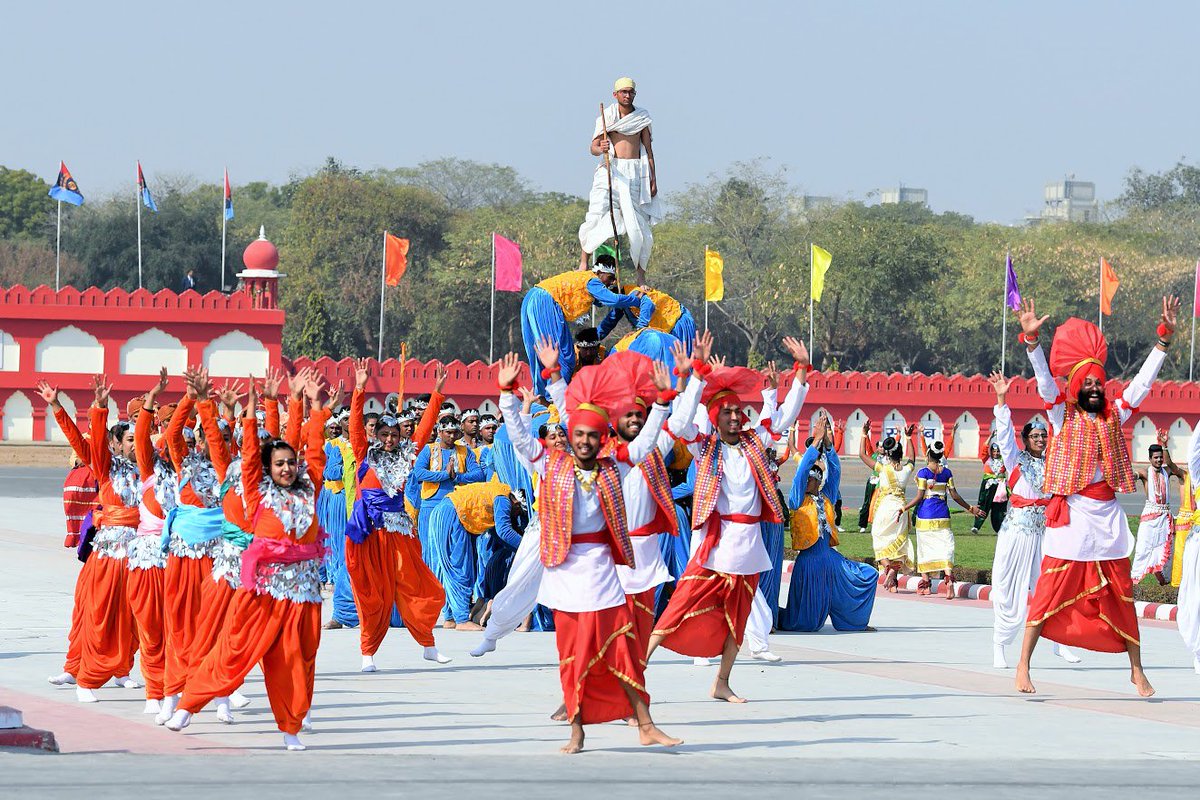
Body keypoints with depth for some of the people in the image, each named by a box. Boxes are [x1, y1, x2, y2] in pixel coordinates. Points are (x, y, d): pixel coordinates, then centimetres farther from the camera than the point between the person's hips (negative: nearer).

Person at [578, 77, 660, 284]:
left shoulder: (642, 117, 9)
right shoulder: (606, 117, 5)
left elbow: (648, 150, 11)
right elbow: (593, 147, 1)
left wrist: (653, 178, 5)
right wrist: (600, 149, -24)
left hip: (635, 172, 1)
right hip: (611, 170, -1)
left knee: (639, 223, -3)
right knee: (597, 215, -12)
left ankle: (641, 274, 2)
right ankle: (583, 262, -3)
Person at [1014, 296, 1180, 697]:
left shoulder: (1114, 417, 11)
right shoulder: (1063, 416, 2)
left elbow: (1143, 381, 11)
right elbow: (1045, 380, -10)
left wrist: (1165, 337, 6)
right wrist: (1031, 340, -23)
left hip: (1108, 518, 3)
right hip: (1070, 516, -3)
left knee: (1121, 599, 7)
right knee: (1050, 593, -4)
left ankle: (1136, 670, 14)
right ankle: (1023, 666, 0)